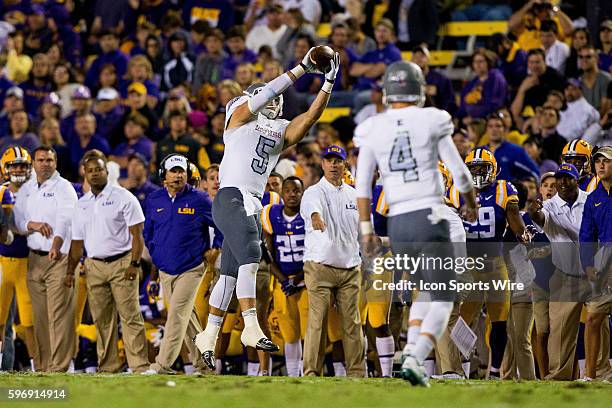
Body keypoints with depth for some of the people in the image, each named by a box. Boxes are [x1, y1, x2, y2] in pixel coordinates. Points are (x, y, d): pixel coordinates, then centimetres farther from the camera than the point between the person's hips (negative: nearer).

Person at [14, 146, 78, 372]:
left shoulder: (63, 188, -4)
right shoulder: (26, 189, 16)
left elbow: (64, 219, -19)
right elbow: (17, 220, 13)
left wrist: (56, 245, -35)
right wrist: (32, 225, -10)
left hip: (59, 257, -6)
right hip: (34, 258, 6)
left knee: (59, 313, -11)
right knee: (39, 315, 7)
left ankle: (59, 365, -13)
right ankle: (42, 365, 13)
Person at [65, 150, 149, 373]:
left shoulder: (123, 197, -2)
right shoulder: (81, 204, 15)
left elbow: (137, 234, -6)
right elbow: (77, 242, 18)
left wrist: (134, 263, -15)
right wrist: (70, 271, 10)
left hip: (121, 263, -5)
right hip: (94, 266, 5)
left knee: (130, 317, -9)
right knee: (102, 320, 5)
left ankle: (139, 366, -12)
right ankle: (108, 367, 9)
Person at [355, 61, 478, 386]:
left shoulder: (372, 130, 3)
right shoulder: (431, 121, -4)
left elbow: (362, 185, 2)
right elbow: (459, 172, 2)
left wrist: (365, 226, 8)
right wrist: (471, 203, 19)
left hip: (397, 222, 4)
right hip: (430, 216, -4)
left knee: (425, 291, 24)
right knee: (442, 298, 4)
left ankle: (411, 350, 6)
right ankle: (415, 359, -14)